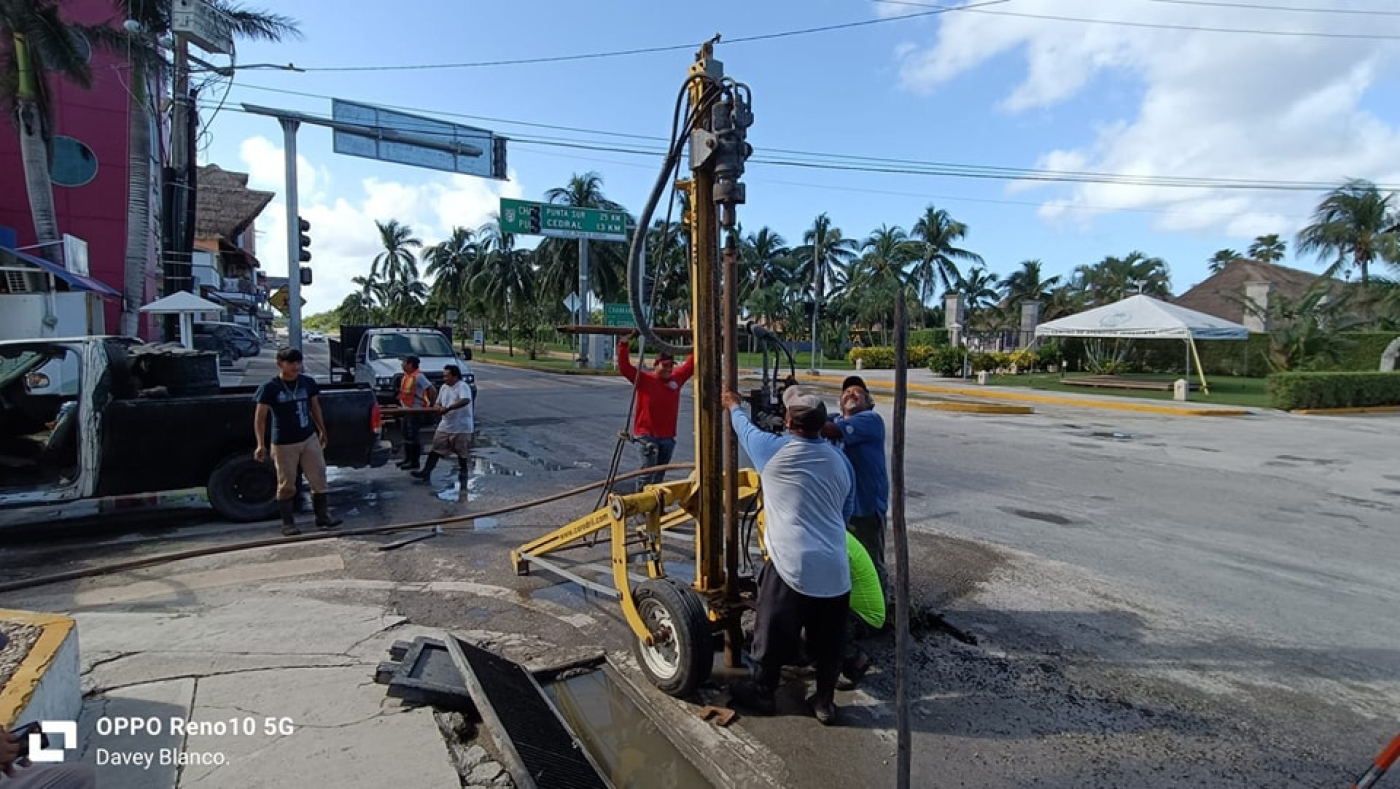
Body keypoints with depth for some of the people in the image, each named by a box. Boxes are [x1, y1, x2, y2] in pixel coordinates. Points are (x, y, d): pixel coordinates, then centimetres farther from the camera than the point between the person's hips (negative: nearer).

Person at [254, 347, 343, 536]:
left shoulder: (308, 382, 2)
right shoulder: (269, 388, -9)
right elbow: (260, 418, -8)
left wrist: (322, 431, 18)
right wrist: (261, 444, -15)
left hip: (310, 439, 4)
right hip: (283, 443, -4)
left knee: (319, 479, 5)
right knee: (286, 485, 5)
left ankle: (323, 516, 17)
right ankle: (288, 523, 17)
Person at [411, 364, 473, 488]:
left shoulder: (463, 386, -15)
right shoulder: (444, 387, 11)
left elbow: (465, 400, -33)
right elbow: (438, 403, 20)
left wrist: (448, 408, -34)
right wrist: (439, 408, -5)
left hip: (461, 427, -7)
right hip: (445, 426, 7)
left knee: (462, 452, 4)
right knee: (435, 449, 5)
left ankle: (463, 474, 20)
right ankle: (426, 472, 8)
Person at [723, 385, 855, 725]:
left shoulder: (772, 450, -7)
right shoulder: (840, 460, 7)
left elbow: (745, 428, 15)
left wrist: (734, 406, 35)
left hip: (791, 565, -4)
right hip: (835, 568, 5)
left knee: (773, 636, 14)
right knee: (828, 642, 18)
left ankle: (762, 692, 30)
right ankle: (825, 701, 30)